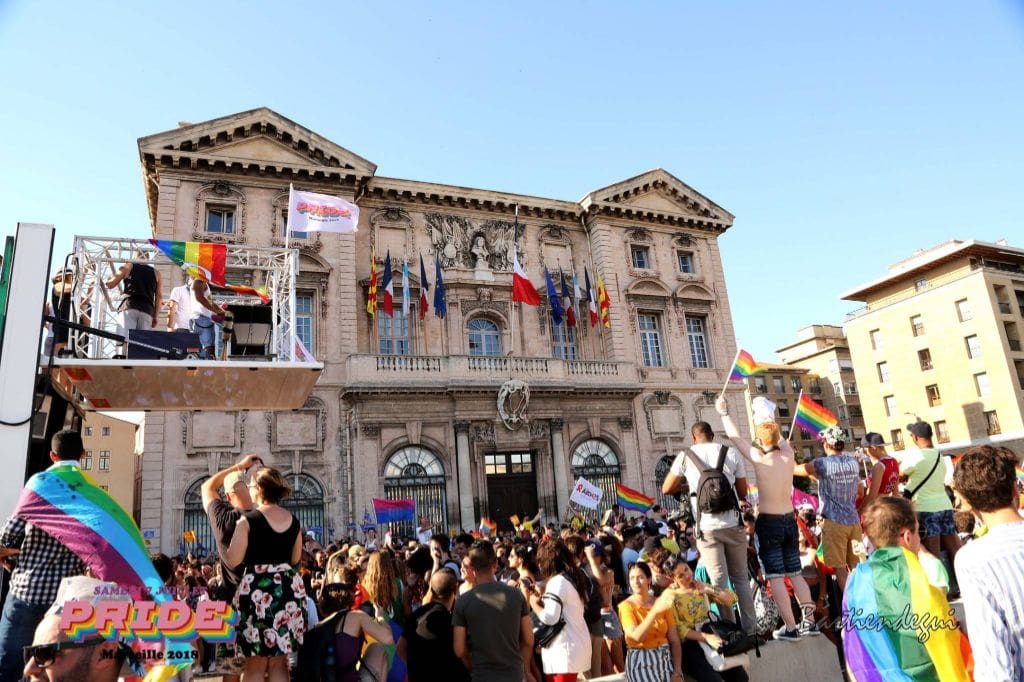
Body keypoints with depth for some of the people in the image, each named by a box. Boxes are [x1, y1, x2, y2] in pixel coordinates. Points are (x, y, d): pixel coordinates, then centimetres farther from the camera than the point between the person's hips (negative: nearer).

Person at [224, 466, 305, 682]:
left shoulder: (248, 520, -9)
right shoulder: (293, 520, 6)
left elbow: (232, 561, -10)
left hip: (257, 591, -4)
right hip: (289, 588, 5)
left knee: (255, 664, 7)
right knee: (280, 662, 13)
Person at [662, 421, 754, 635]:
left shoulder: (685, 456, -1)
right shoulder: (731, 453, 2)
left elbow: (666, 489, 6)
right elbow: (743, 492, 9)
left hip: (707, 527, -1)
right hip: (733, 524, 2)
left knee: (719, 582, 5)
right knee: (741, 578, 15)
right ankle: (750, 629, 20)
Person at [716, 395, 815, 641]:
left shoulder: (759, 459, -14)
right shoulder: (788, 455, -1)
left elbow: (735, 437, -4)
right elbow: (778, 436, 20)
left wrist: (723, 412, 8)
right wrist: (767, 416, 29)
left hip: (768, 522, -6)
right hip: (790, 520, 6)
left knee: (775, 577, -1)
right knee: (795, 574, 15)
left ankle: (790, 628, 0)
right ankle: (809, 621, 17)